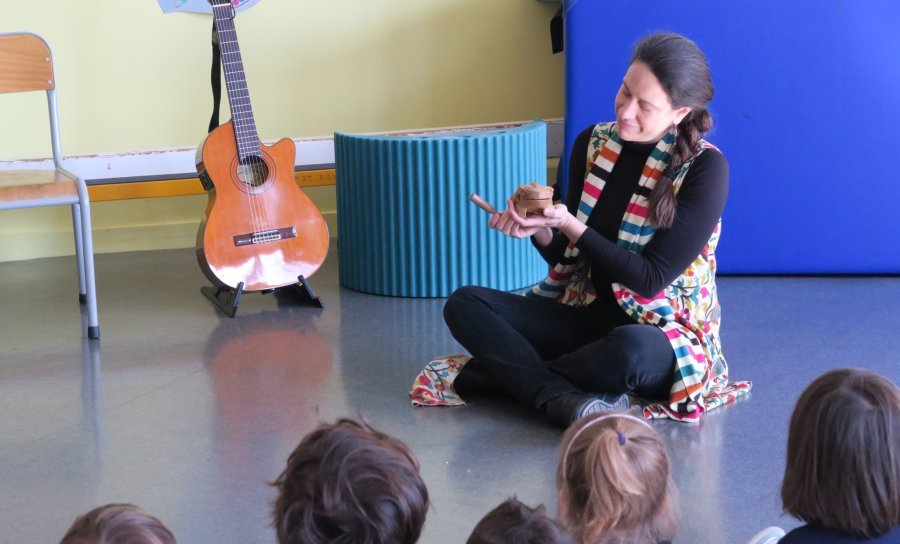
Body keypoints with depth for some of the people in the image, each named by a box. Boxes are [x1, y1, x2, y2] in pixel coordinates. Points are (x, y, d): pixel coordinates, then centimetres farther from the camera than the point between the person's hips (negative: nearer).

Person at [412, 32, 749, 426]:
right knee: (464, 304, -11)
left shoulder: (705, 168, -14)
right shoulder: (593, 144, 2)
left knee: (630, 350, -41)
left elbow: (651, 279, -17)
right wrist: (539, 230, -16)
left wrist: (570, 226, -22)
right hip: (588, 314, 6)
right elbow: (567, 258, 7)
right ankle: (563, 399, -31)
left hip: (662, 333, -6)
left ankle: (504, 373, -17)